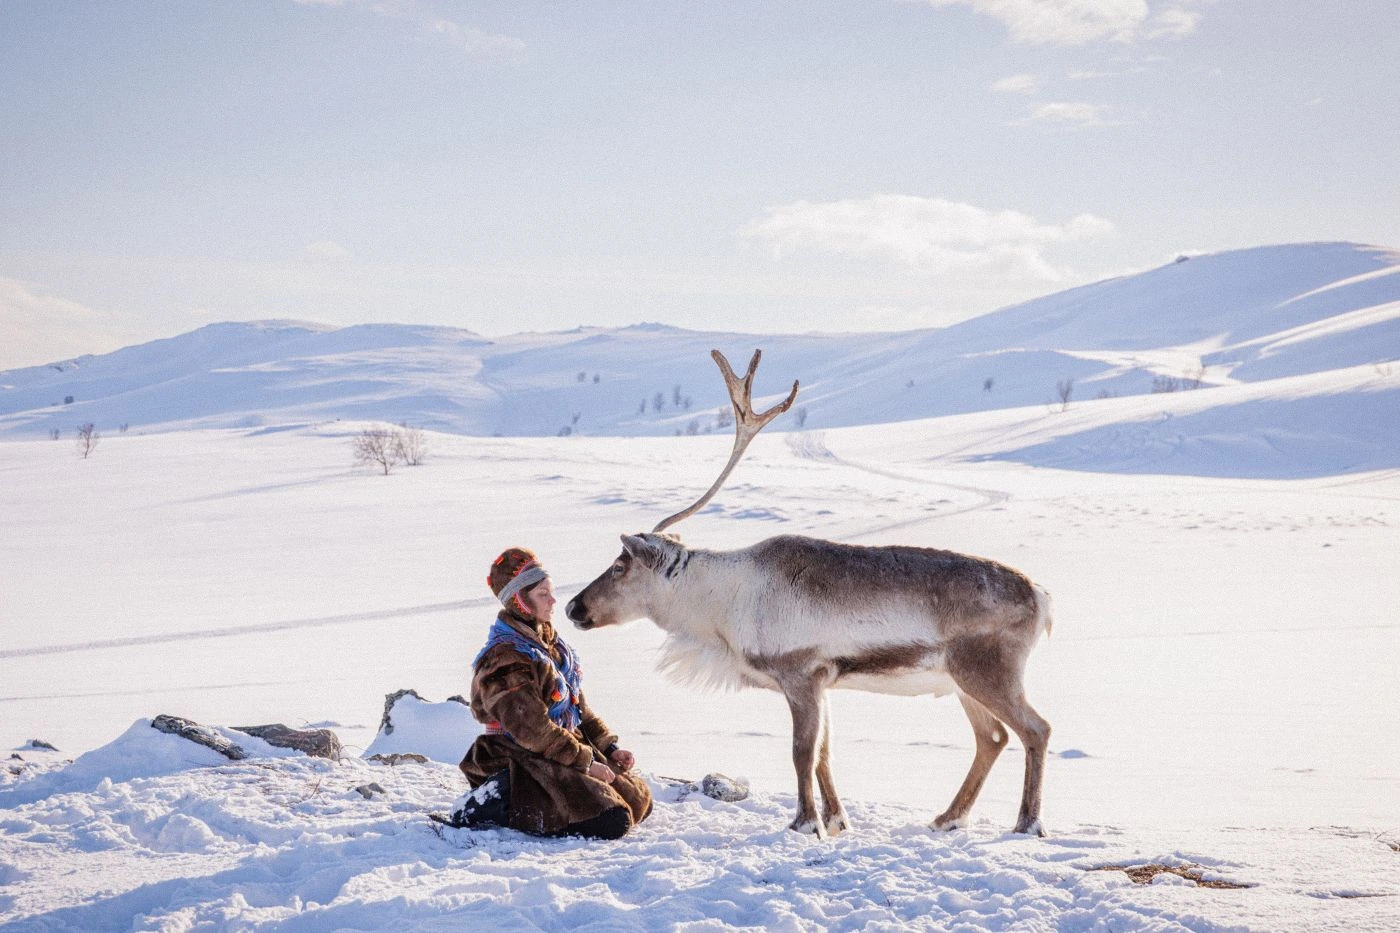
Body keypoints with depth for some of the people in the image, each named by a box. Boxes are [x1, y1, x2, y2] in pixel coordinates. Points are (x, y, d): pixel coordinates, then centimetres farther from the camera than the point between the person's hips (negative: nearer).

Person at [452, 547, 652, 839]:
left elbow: (579, 708, 20)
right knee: (610, 820, -23)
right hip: (523, 764, -10)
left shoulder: (550, 645, 13)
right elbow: (532, 729, -22)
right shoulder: (506, 659, -18)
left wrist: (608, 748, 9)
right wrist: (585, 762, -19)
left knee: (638, 798, 10)